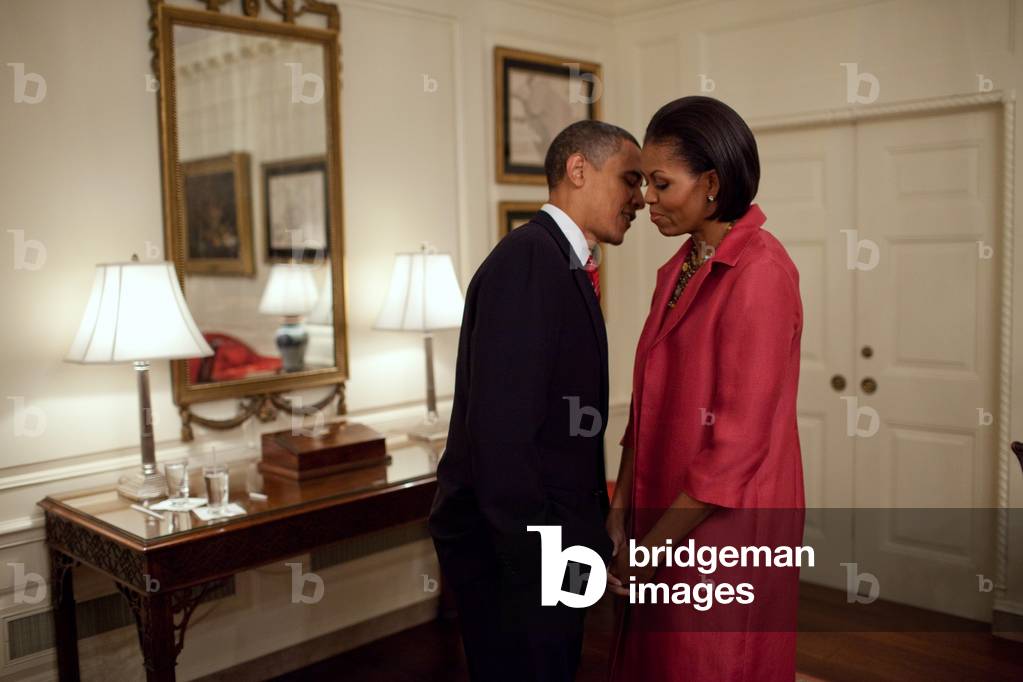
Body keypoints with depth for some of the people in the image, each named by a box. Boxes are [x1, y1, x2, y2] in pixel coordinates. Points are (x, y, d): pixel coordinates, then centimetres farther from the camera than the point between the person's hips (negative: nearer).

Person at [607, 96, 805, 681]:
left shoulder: (758, 273, -18)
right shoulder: (681, 268, 8)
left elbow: (739, 440, -20)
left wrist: (652, 546, -14)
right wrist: (622, 509, 1)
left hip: (724, 525, -7)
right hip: (667, 519, 8)